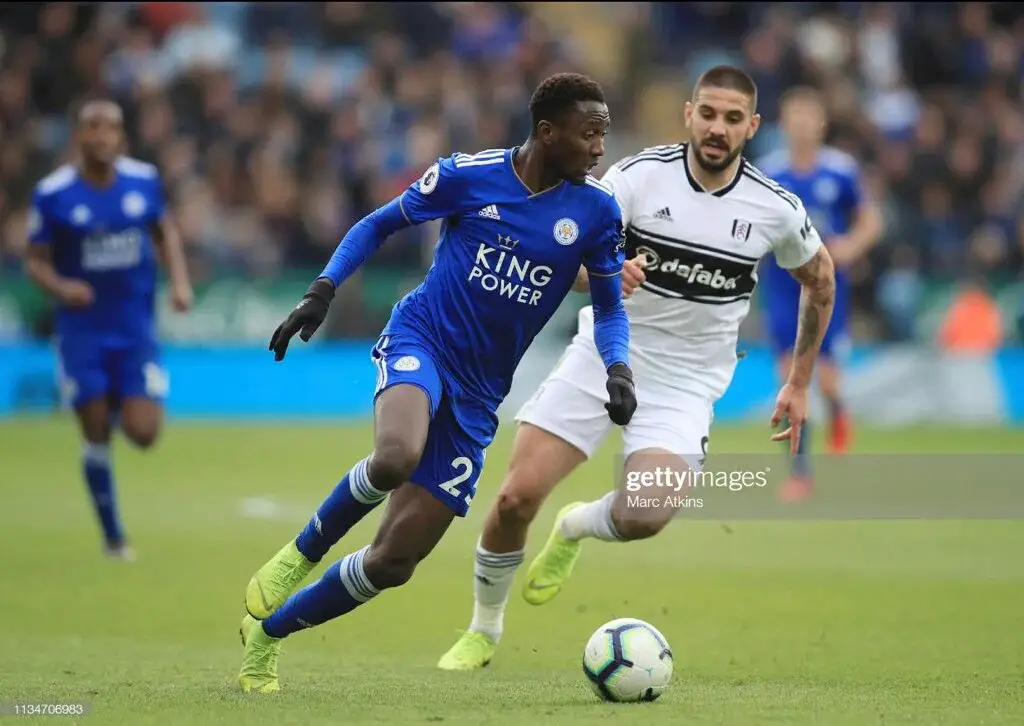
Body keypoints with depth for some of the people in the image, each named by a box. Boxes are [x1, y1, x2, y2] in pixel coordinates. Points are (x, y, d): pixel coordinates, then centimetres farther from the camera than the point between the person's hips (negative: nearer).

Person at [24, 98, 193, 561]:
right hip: (82, 331, -2)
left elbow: (164, 232, 14)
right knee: (96, 437, -1)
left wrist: (180, 281, -1)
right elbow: (35, 262, -3)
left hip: (137, 330, 2)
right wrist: (60, 286, -24)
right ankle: (114, 537, 16)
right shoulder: (52, 194, -9)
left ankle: (124, 406, 29)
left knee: (143, 433, -9)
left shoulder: (144, 180, -2)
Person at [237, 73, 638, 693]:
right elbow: (380, 225, 8)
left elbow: (610, 307, 11)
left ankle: (267, 633, 19)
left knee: (394, 561, -2)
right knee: (395, 457, -39)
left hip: (478, 398, 3)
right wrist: (323, 292, -6)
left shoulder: (597, 211, 0)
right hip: (419, 340, -3)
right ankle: (299, 556, -11)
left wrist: (617, 368, -9)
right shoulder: (469, 175, -6)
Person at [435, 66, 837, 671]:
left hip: (684, 382, 0)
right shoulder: (642, 174, -10)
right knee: (517, 496, -10)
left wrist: (800, 384, 15)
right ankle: (484, 630, 18)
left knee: (645, 518, -26)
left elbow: (820, 279, 13)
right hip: (603, 352, 0)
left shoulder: (775, 208, -6)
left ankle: (576, 528, 13)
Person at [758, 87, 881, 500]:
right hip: (783, 285, 1)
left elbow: (870, 221, 5)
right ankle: (800, 472, 4)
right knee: (790, 375, -5)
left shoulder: (841, 171, -4)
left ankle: (836, 409, 32)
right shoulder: (767, 172, -2)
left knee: (825, 377, -7)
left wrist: (851, 245, -14)